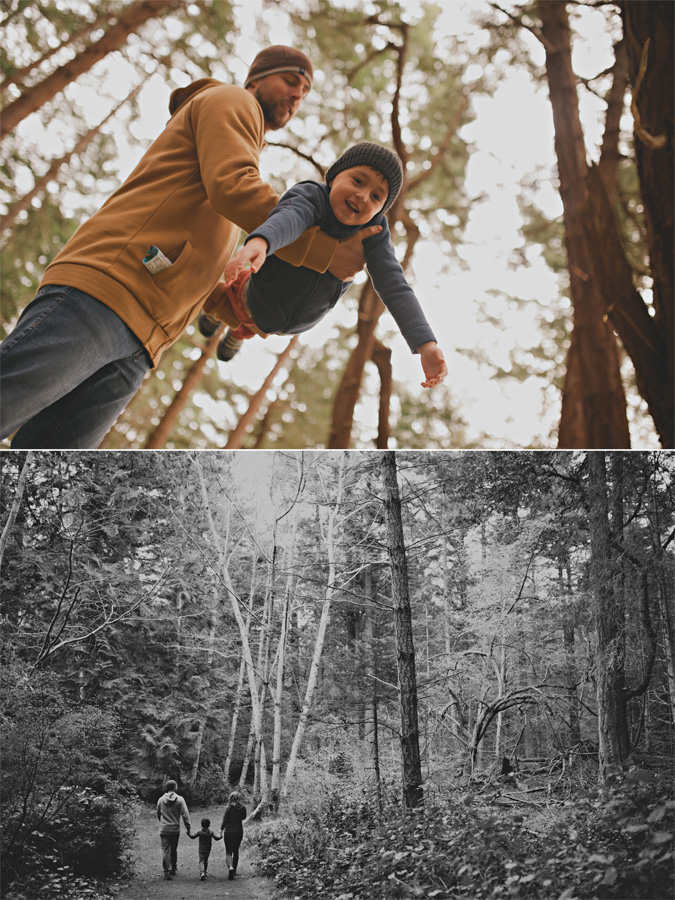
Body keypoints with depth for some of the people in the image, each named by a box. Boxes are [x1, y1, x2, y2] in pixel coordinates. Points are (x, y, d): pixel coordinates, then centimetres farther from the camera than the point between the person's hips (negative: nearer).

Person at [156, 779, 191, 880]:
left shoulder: (161, 799, 2)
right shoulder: (179, 799, -7)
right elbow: (185, 814, -11)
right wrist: (188, 827, -6)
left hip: (163, 829, 0)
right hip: (175, 829, 0)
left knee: (165, 850, 1)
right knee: (174, 850, 16)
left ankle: (167, 871, -10)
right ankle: (173, 869, 28)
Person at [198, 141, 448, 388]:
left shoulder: (374, 234, -27)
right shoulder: (312, 195, -35)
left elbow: (395, 287, -35)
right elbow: (289, 218, -58)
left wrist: (426, 344, -49)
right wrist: (259, 242, -81)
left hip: (301, 321, 4)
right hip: (259, 303, -4)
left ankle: (241, 331, 71)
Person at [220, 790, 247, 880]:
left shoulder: (228, 808, -13)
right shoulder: (242, 808, -4)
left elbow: (224, 820, -12)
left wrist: (221, 829, -2)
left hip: (228, 831, -3)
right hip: (239, 831, 3)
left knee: (228, 852, 2)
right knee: (236, 851, 17)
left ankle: (230, 867, -22)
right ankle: (234, 870, 24)